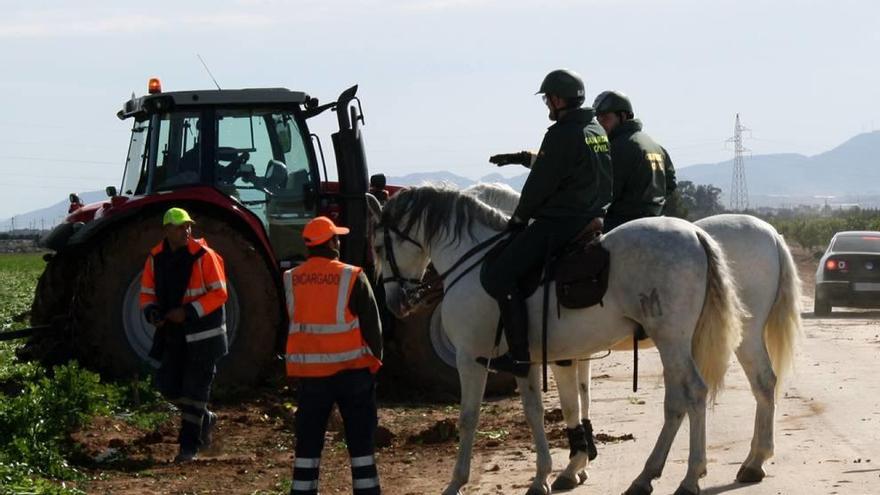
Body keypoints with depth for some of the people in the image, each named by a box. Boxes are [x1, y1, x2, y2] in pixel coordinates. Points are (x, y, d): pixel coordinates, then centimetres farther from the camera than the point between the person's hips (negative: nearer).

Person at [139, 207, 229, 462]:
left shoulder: (204, 256, -13)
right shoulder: (156, 258, 2)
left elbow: (219, 293, -13)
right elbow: (147, 292, 12)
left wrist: (189, 312, -22)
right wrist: (151, 311, -10)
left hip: (202, 334, -5)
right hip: (172, 333, 5)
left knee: (195, 388, -2)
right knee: (168, 385, 7)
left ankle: (189, 446, 6)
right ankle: (205, 419, 31)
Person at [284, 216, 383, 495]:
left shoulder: (291, 281, 1)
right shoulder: (351, 278, -10)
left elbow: (285, 324, 12)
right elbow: (371, 324, -5)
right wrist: (375, 360, 6)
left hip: (309, 371, 3)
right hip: (351, 368, -3)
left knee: (308, 438, 9)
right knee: (360, 437, 6)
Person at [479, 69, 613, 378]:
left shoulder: (562, 134, -16)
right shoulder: (598, 132, 13)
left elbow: (541, 183, -12)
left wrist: (519, 217, 3)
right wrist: (521, 158, 32)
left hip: (560, 223, -10)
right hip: (593, 218, 10)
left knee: (497, 274, -14)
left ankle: (519, 355, -18)